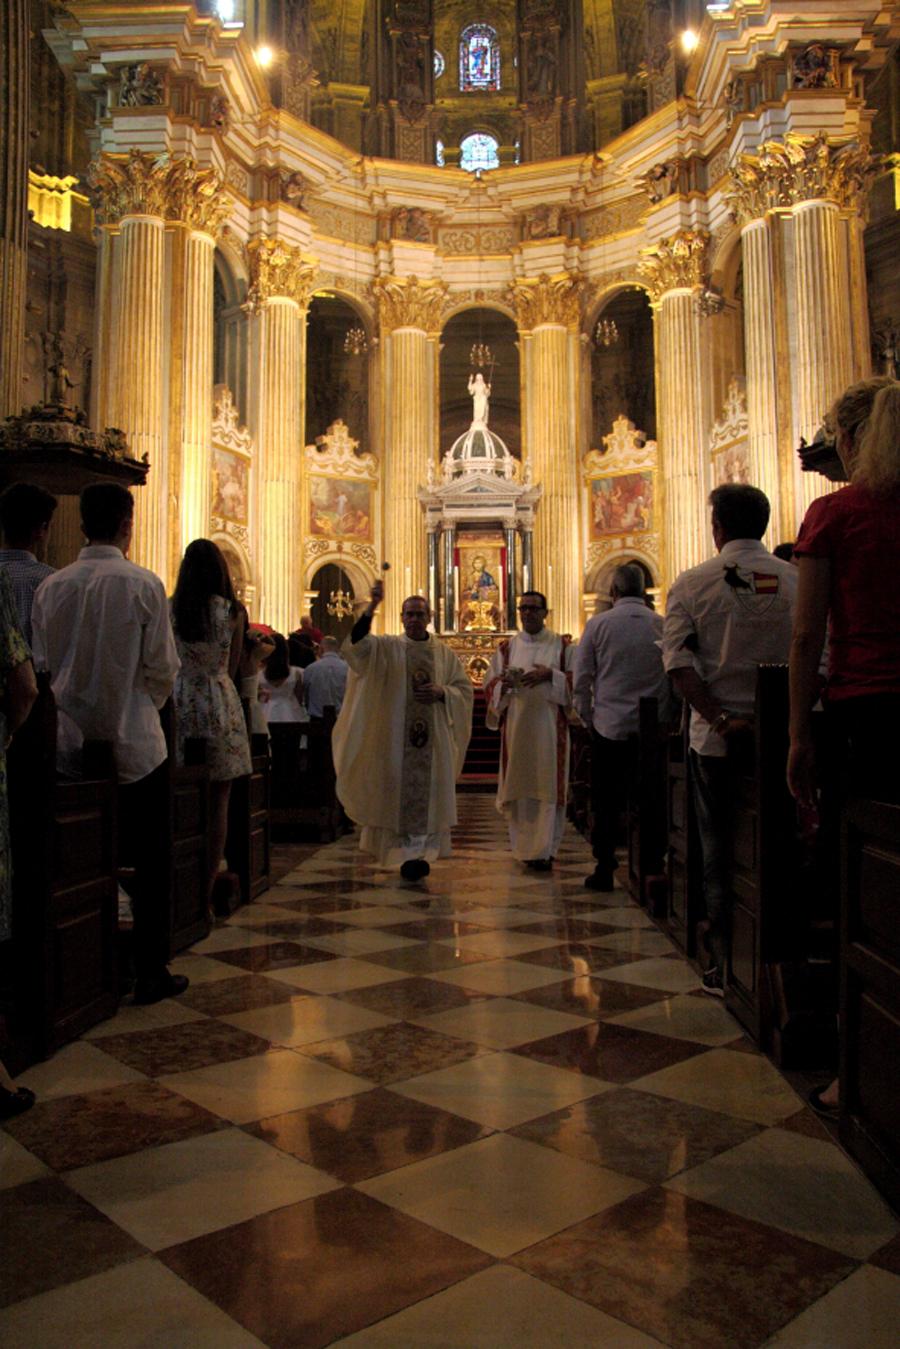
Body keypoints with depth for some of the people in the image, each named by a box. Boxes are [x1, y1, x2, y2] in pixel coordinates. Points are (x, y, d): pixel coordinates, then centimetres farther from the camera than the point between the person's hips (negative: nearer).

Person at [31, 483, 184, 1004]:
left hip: (70, 746, 4)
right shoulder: (143, 584, -10)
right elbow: (163, 669, -7)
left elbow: (41, 664, 8)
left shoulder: (52, 586, 1)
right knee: (151, 864, 7)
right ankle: (151, 973, 12)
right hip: (134, 746, -4)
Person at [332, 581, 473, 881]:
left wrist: (441, 692, -9)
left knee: (428, 794, 0)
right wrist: (372, 607, -28)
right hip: (396, 737, -1)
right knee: (399, 792, -1)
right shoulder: (386, 647, 3)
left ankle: (420, 854, 8)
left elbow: (464, 689, 12)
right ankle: (406, 853, 10)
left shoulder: (444, 653, 10)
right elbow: (357, 644, -16)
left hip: (434, 738, 2)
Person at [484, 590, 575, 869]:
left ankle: (544, 850, -1)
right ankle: (524, 845, 15)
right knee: (519, 786, 3)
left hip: (549, 726, -2)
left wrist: (550, 675, -14)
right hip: (515, 727, 2)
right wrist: (505, 682, -11)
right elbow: (490, 686, 11)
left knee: (547, 785, -4)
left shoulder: (562, 647, 7)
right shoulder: (506, 648, 13)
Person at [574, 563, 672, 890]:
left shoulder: (598, 624, -3)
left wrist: (588, 718, 12)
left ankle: (604, 870, 10)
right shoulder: (664, 626, 0)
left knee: (606, 801, 7)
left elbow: (581, 680, -1)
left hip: (609, 725, -1)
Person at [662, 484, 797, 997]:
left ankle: (726, 964, 13)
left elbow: (678, 660, -9)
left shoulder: (693, 584, 0)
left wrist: (721, 719, -11)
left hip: (717, 738, 0)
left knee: (719, 853, 9)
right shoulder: (799, 581, 1)